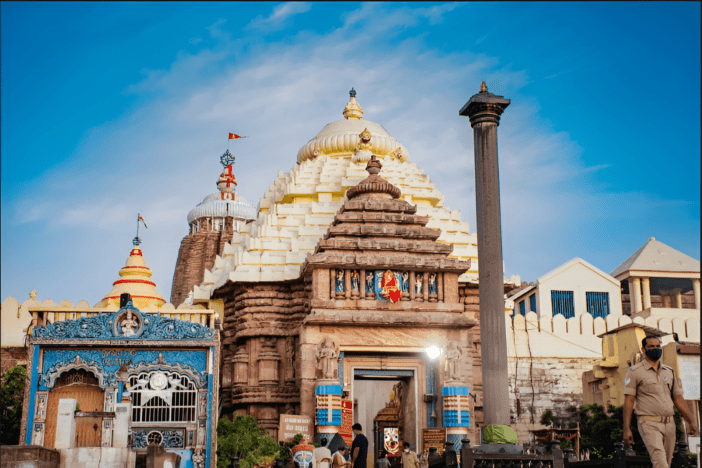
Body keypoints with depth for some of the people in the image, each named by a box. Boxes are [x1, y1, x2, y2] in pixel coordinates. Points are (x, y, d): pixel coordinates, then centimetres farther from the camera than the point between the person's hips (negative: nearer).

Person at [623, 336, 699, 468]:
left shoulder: (669, 372, 16)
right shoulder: (635, 372, 1)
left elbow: (678, 399, 18)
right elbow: (628, 401, -3)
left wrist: (691, 421, 7)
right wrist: (626, 429, -10)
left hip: (669, 424, 6)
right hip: (649, 424, -6)